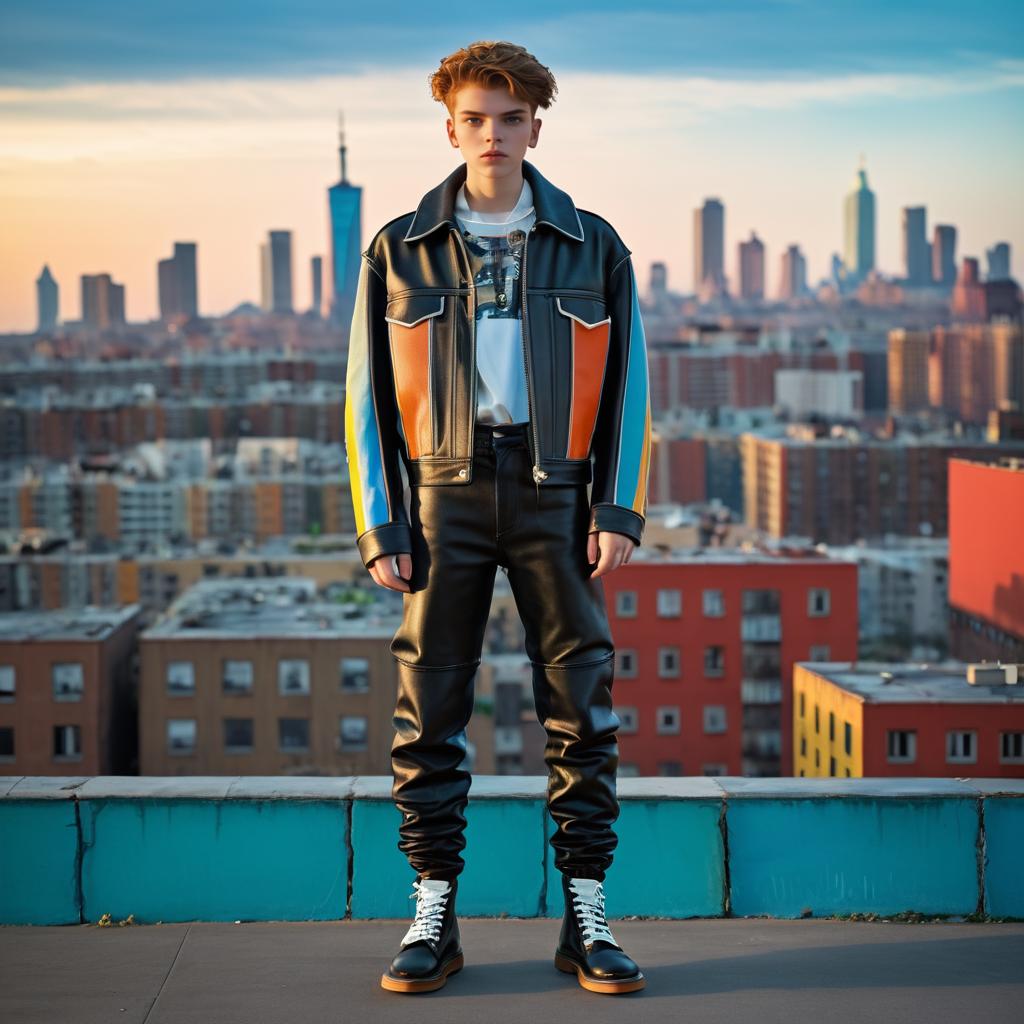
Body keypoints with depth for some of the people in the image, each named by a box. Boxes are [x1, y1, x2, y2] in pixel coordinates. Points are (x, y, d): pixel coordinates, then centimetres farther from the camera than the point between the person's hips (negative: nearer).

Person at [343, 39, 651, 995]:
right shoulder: (398, 251, 7)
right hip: (445, 494, 0)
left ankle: (585, 918, 9)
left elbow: (628, 382, 8)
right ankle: (433, 916, 10)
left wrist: (621, 509, -2)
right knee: (429, 708, 0)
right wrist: (378, 524, -1)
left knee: (581, 706, -1)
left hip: (555, 494, 0)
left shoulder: (592, 247, 8)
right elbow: (368, 395, 7)